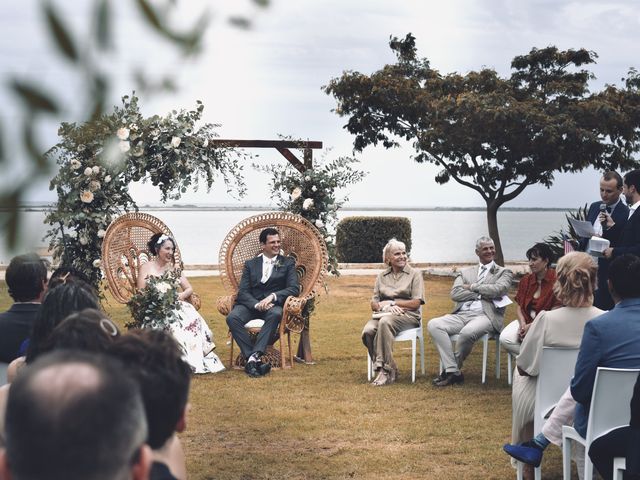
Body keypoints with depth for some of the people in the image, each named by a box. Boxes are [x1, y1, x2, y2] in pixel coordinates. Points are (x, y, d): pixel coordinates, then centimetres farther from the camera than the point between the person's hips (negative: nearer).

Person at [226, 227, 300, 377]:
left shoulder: (288, 263, 13)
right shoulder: (250, 264, 16)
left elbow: (294, 288, 0)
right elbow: (243, 291, 4)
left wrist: (273, 296, -18)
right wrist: (257, 304, -18)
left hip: (273, 304, -1)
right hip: (250, 304, 1)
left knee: (275, 314, -38)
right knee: (232, 317, -31)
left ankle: (254, 356, -43)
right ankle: (255, 359, -35)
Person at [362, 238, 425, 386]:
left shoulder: (415, 274, 8)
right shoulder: (381, 276, 20)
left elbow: (416, 303, -2)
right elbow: (374, 304, 13)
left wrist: (391, 303, -6)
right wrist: (385, 307, -10)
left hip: (408, 315, -4)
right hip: (384, 314, 4)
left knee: (385, 322, -38)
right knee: (367, 331, -31)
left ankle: (384, 370, -36)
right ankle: (390, 370, -19)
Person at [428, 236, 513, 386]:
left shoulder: (504, 272, 14)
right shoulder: (465, 272, 22)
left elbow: (497, 289, -8)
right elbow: (455, 294, 4)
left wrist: (472, 287, 0)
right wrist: (482, 293, -3)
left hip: (485, 316, -4)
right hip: (461, 315, 4)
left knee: (468, 332, -38)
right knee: (433, 325, -23)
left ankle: (452, 369, -12)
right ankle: (453, 372, -23)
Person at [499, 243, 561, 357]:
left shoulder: (556, 281, -10)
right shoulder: (526, 280, 9)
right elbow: (519, 307, 11)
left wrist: (532, 326, -17)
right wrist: (522, 324, -10)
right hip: (526, 320, 6)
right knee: (505, 339, -21)